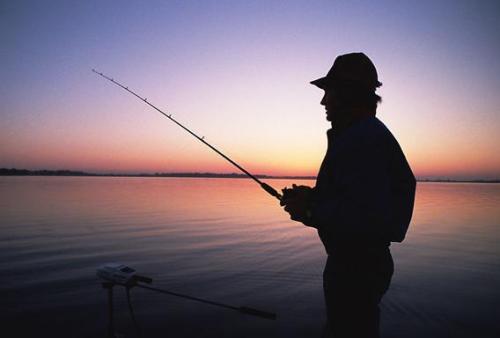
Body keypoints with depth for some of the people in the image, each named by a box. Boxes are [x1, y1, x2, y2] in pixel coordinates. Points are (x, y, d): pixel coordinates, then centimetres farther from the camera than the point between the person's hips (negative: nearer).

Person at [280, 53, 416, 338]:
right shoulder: (368, 133, 12)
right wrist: (312, 198, 7)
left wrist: (311, 209, -21)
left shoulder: (363, 138, -22)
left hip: (357, 268, -10)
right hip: (355, 261, 11)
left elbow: (370, 215, -31)